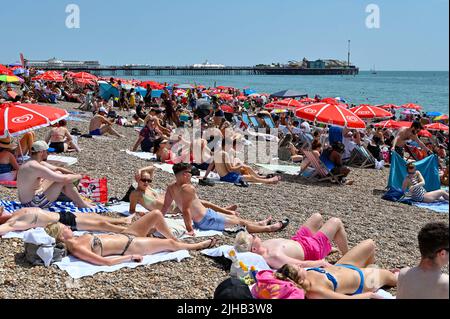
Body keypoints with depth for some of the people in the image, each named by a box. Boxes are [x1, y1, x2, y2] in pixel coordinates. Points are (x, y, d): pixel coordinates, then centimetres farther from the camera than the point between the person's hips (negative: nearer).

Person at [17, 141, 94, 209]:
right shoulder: (37, 167, -24)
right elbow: (65, 179, -26)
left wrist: (73, 174, 7)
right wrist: (78, 176, -7)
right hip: (35, 203, -10)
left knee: (58, 174, 13)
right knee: (64, 181, -13)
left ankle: (78, 201, 16)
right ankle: (83, 205, 0)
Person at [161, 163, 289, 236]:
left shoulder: (171, 187, 0)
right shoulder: (188, 188, -27)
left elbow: (165, 207, 3)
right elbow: (185, 210, -32)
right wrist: (189, 229, -30)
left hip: (198, 221, 10)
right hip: (207, 219, -10)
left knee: (233, 216, 26)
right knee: (240, 222, 9)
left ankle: (260, 224, 44)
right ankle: (269, 228, 28)